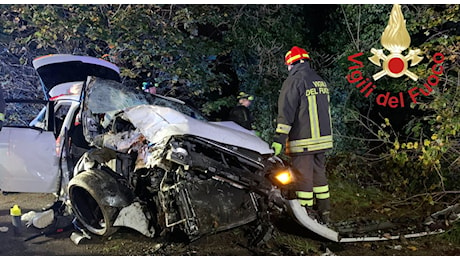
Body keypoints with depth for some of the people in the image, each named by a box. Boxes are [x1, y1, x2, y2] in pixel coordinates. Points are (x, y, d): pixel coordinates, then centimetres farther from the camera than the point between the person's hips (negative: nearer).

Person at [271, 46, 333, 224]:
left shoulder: (294, 80, -10)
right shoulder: (321, 82, 16)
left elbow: (286, 112, -16)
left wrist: (279, 138, -18)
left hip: (302, 141, -8)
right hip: (323, 138, 8)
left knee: (303, 178, -3)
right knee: (319, 174, 15)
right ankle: (324, 213, 23)